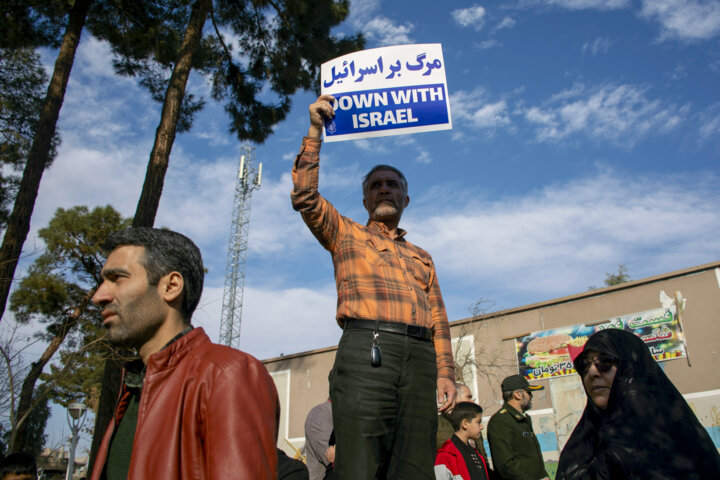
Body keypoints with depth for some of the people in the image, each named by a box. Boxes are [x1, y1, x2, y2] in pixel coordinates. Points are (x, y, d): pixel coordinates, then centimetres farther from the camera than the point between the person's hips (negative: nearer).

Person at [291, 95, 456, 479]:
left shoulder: (421, 257, 30)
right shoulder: (346, 235, 22)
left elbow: (438, 320, 22)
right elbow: (305, 196, 8)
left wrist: (445, 372, 8)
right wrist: (315, 130, 9)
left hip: (420, 357, 4)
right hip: (366, 348, -3)